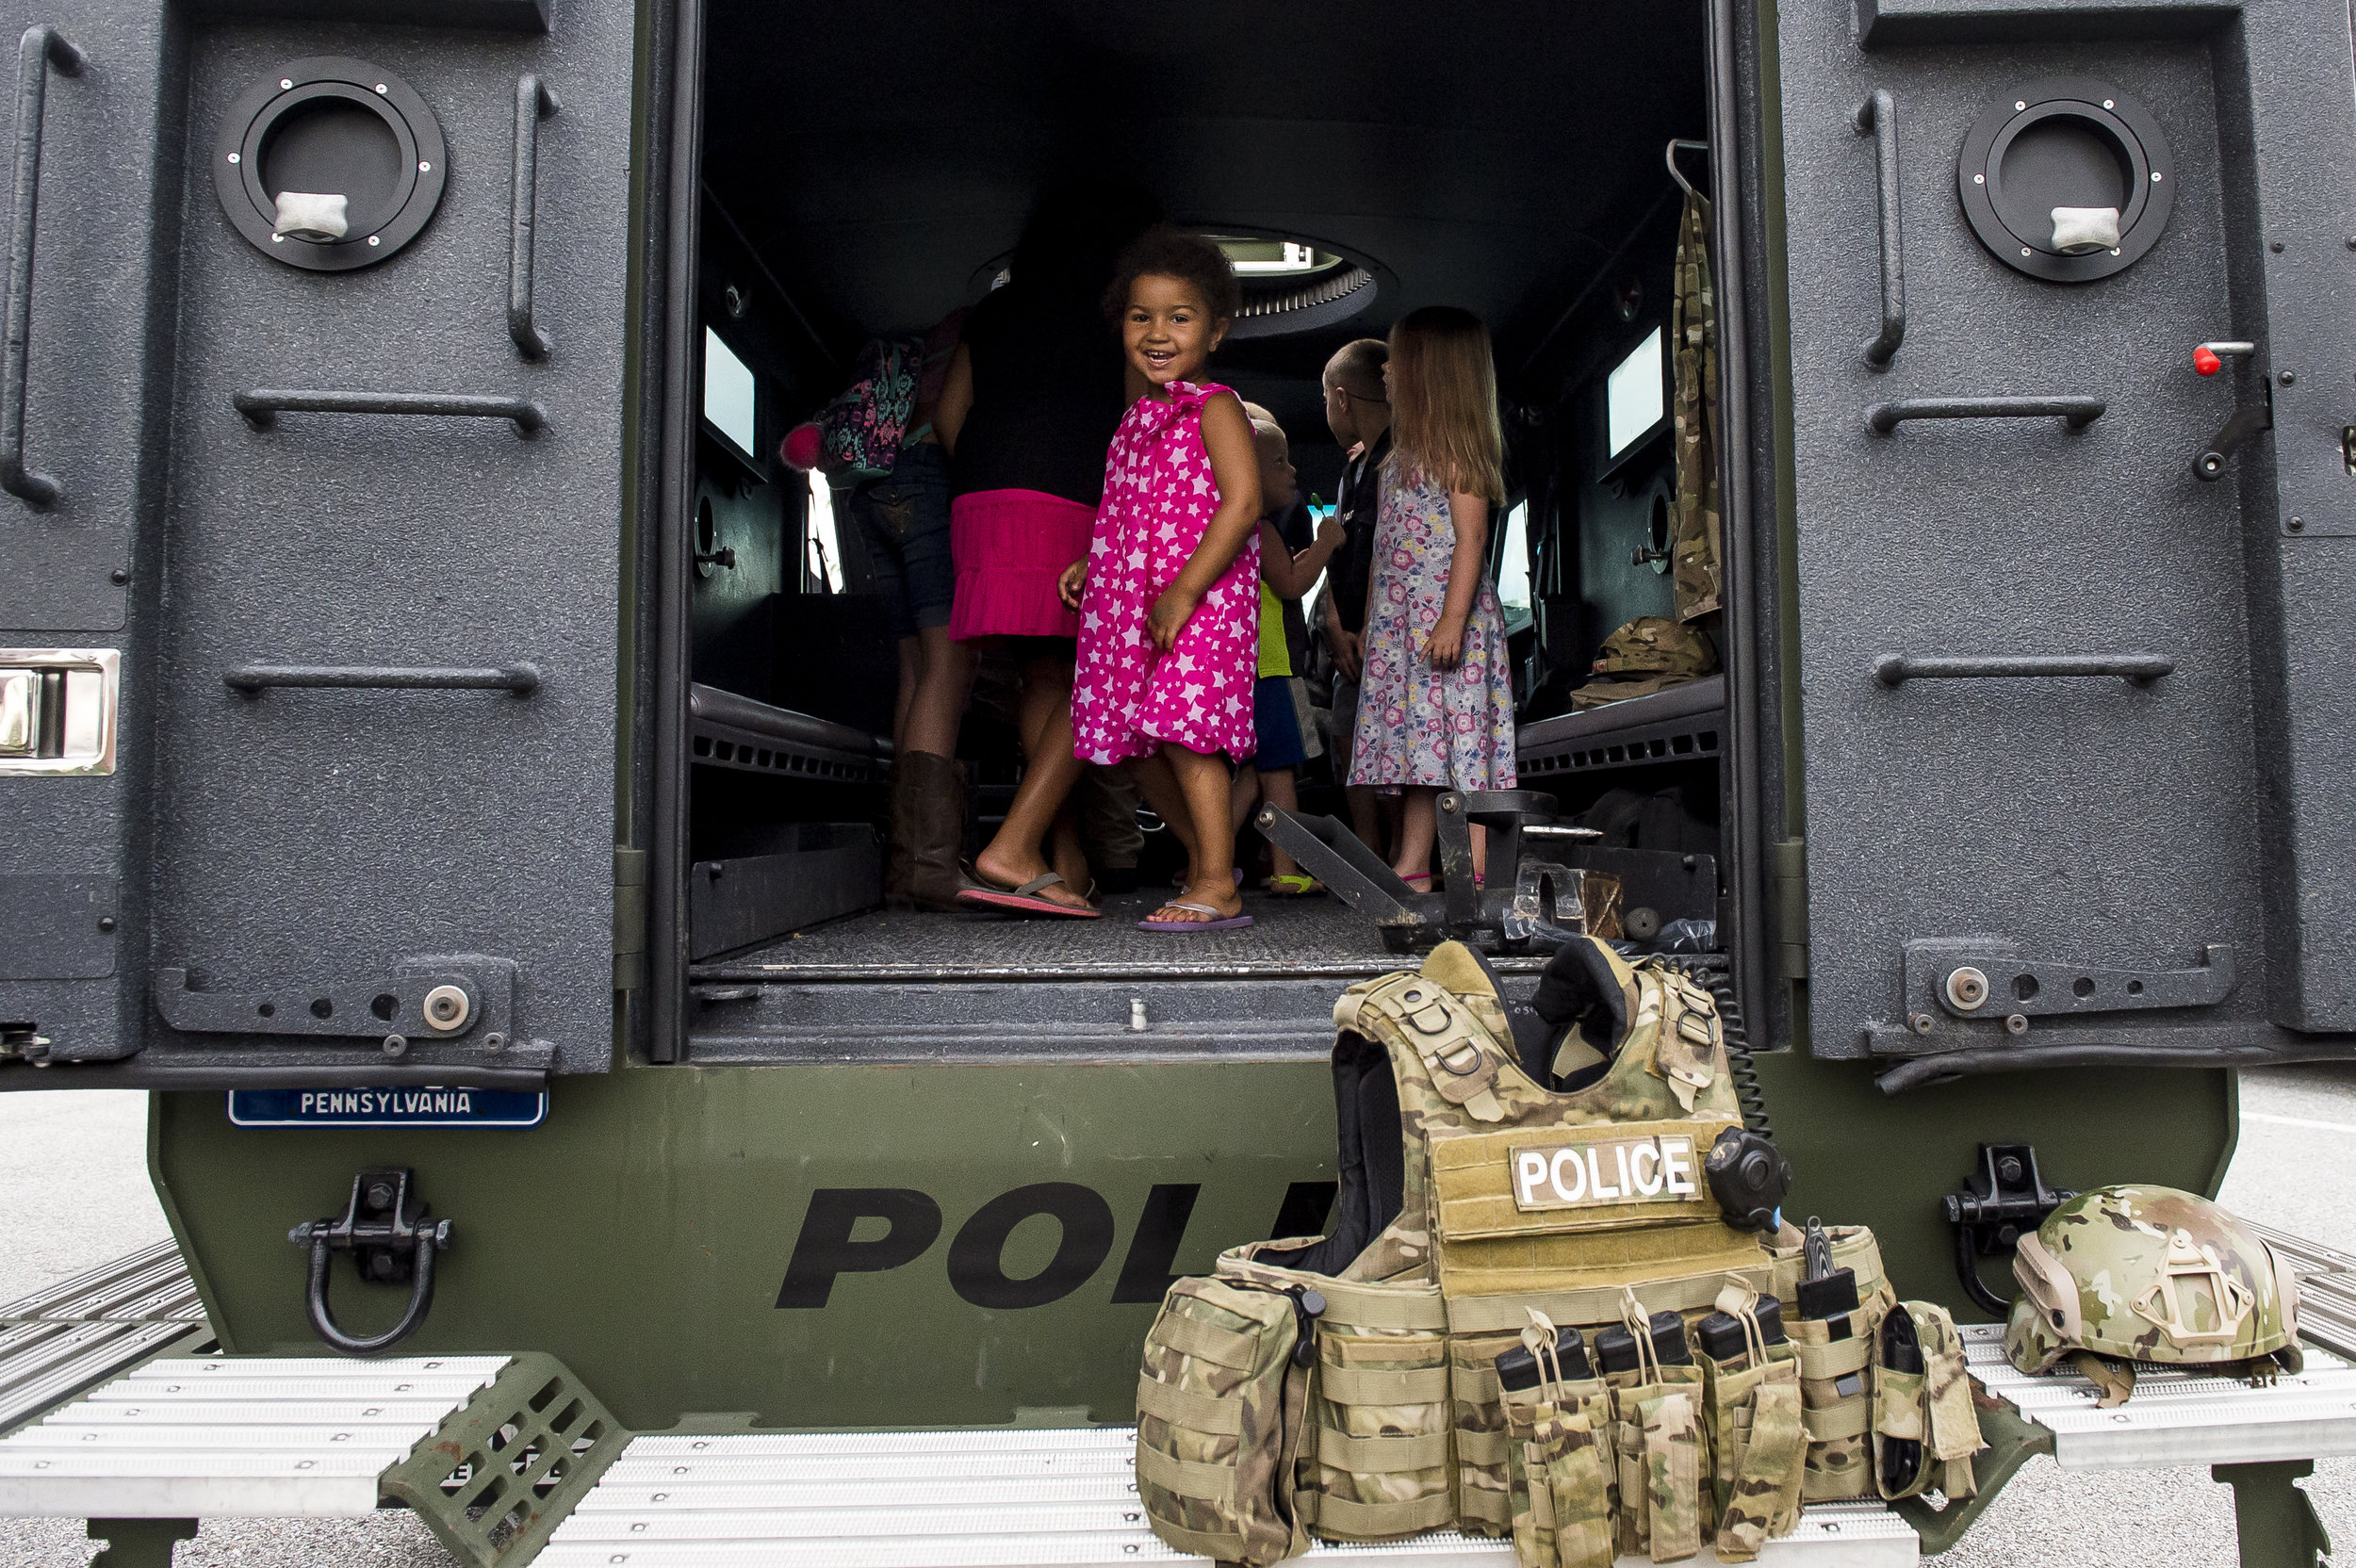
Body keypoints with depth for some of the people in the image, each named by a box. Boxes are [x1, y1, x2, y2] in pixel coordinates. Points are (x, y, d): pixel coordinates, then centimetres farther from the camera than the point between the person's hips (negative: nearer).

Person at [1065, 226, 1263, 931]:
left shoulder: (1213, 408, -6)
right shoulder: (1138, 418, 18)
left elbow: (1241, 503, -17)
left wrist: (1184, 591, -22)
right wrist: (1090, 566, 12)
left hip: (1201, 602, -8)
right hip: (1132, 605, 8)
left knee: (1184, 729, -16)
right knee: (1138, 745, 10)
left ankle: (1218, 889, -10)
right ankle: (1204, 858, 28)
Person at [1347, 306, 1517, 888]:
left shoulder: (1455, 448, -5)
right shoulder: (1407, 453, 21)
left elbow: (1471, 535, -14)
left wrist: (1453, 618, -23)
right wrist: (1370, 621, 19)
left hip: (1447, 617, -9)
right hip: (1401, 621, 9)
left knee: (1459, 741, -11)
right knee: (1416, 742, 8)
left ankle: (1475, 880, -11)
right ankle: (1409, 873, 11)